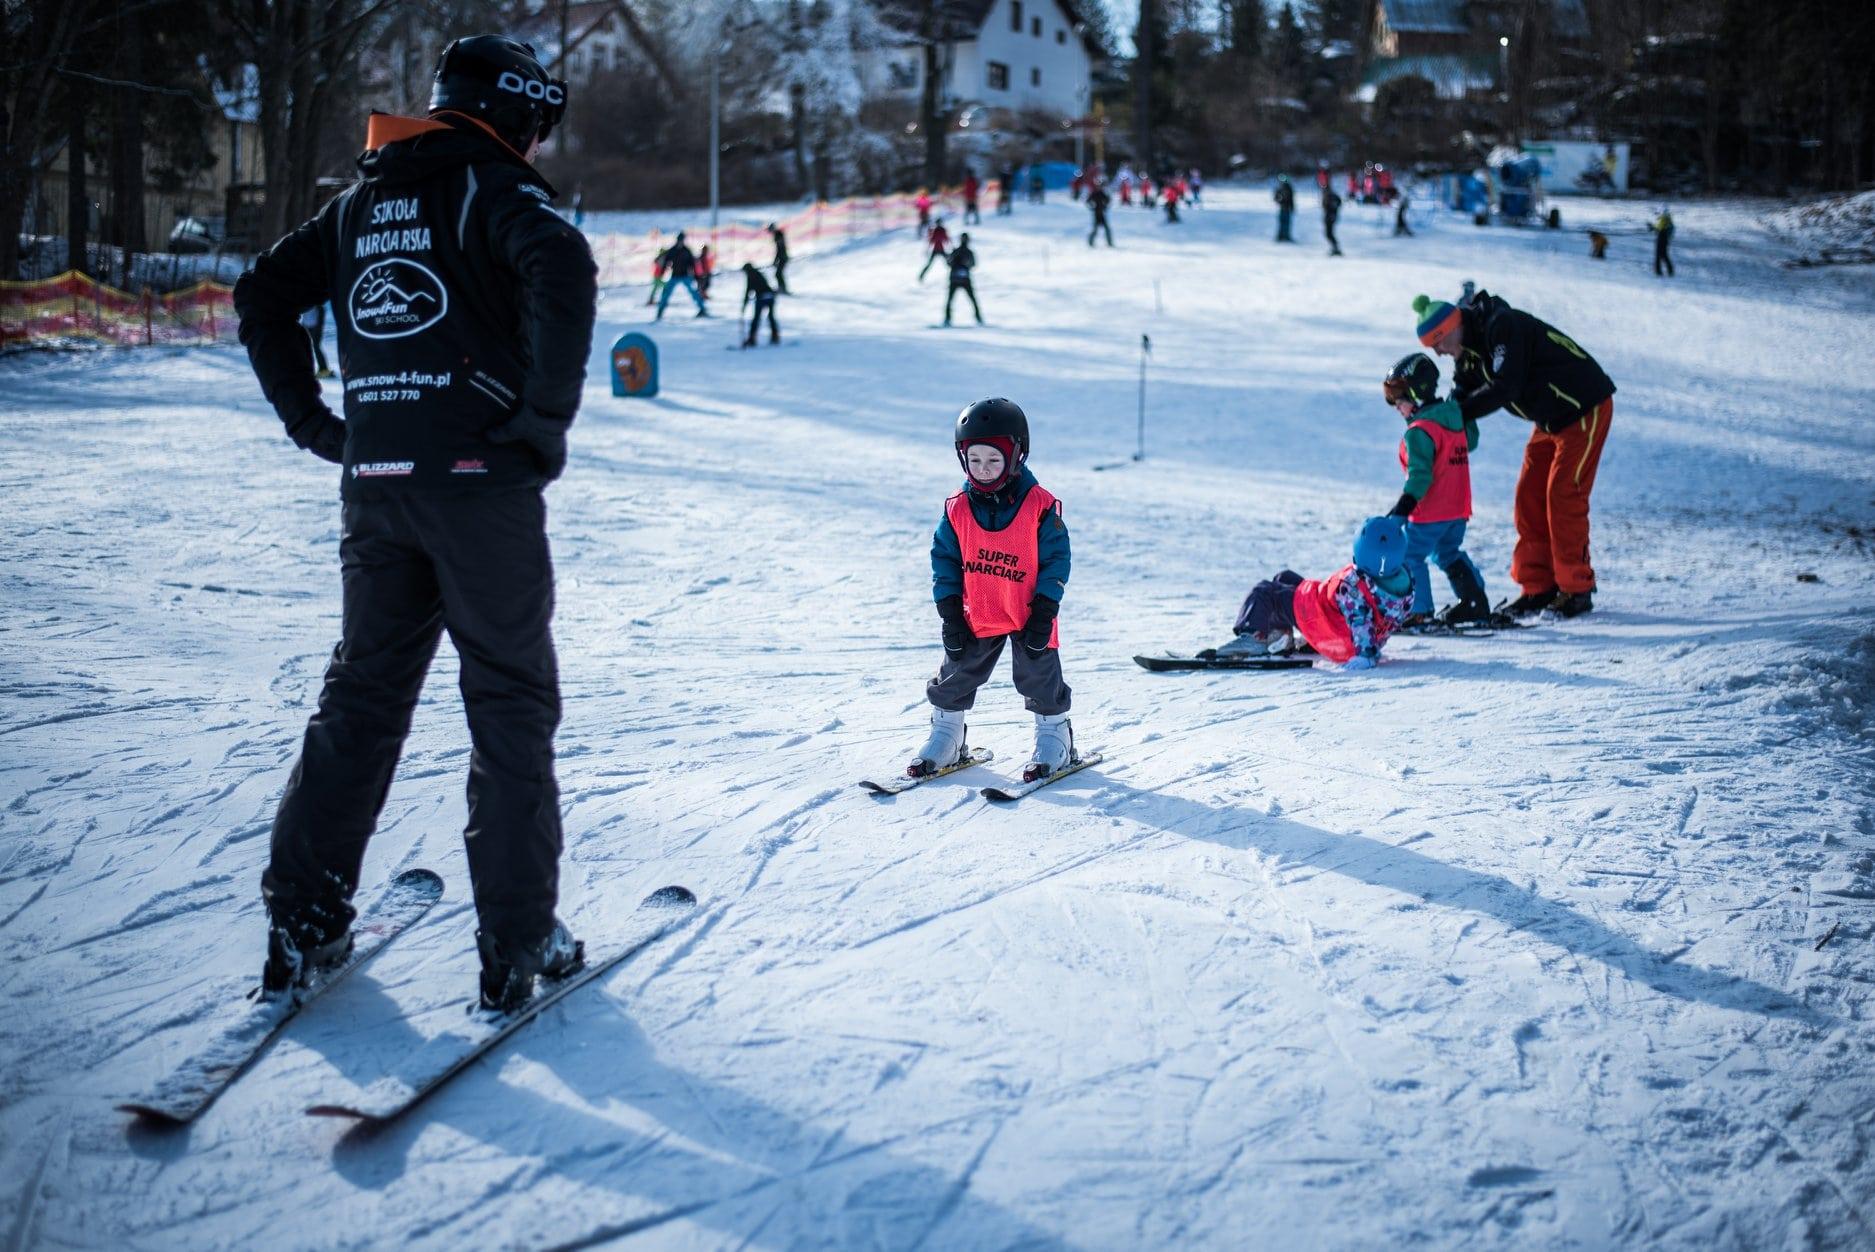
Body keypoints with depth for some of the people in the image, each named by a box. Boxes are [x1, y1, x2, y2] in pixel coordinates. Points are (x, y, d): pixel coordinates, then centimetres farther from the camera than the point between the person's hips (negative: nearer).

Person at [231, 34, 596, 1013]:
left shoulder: (361, 201, 17)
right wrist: (547, 415, -17)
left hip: (374, 483, 6)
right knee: (511, 707, 4)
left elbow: (261, 294, 19)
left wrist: (309, 419, 17)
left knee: (363, 695, 16)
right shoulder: (494, 190, -4)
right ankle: (517, 944, 7)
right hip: (480, 481, -6)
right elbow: (563, 271, -24)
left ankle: (301, 923, 16)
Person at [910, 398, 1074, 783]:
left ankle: (1054, 736, 22)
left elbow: (1056, 560, -9)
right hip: (976, 618, 3)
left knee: (1039, 678, 4)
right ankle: (945, 736, 25)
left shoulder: (1040, 505, -14)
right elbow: (944, 560, 2)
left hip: (1029, 618, -3)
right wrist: (950, 615, -3)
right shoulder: (957, 509, -5)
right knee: (956, 677, 9)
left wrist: (1043, 614, -12)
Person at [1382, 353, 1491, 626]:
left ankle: (1420, 611, -5)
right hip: (1459, 508, 9)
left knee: (1410, 556, 0)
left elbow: (1420, 474, -24)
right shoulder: (1457, 420, 8)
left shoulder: (1418, 431, -18)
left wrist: (1405, 504, -24)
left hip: (1430, 511, -9)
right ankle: (1475, 601, 21)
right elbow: (1470, 442, 27)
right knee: (1449, 553, 23)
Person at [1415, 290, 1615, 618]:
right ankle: (1539, 588, 8)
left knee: (1563, 498, -10)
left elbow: (1505, 388, -31)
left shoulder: (1502, 326, -26)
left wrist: (1458, 413, -26)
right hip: (1550, 419, 9)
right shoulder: (1469, 347, 3)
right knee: (1529, 497, 4)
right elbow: (1463, 393, 2)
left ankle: (1577, 590, -1)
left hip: (1585, 409, -9)